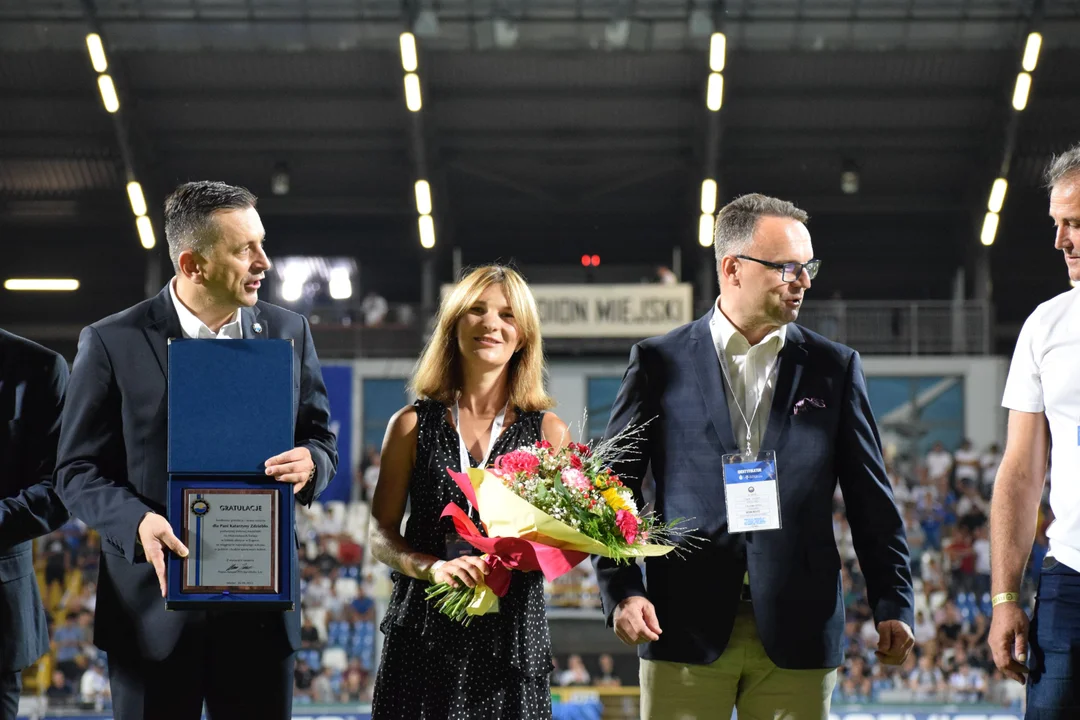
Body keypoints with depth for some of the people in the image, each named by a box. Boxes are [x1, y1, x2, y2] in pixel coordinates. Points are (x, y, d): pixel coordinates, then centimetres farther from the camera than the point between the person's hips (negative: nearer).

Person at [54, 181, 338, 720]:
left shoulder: (288, 333, 6)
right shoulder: (112, 343, -4)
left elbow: (321, 439, 15)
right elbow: (77, 471, -2)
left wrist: (311, 463, -10)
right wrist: (138, 523, -21)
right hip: (153, 609, -3)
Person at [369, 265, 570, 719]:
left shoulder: (548, 432, 5)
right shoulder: (413, 425, 6)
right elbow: (381, 536, 5)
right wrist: (432, 568, -14)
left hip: (512, 634, 0)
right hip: (425, 632, 0)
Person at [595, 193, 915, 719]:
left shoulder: (835, 367, 10)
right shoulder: (660, 363, 5)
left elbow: (871, 499, 10)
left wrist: (893, 605, 4)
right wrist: (621, 592, -6)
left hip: (796, 633, 1)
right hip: (685, 629, -1)